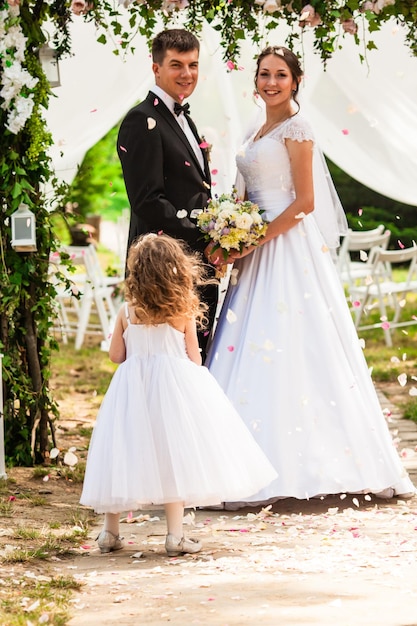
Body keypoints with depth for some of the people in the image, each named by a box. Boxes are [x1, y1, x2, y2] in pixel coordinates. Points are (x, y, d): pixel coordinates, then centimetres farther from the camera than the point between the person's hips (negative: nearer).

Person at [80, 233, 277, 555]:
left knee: (122, 455, 9)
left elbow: (116, 354, 7)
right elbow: (194, 358, -1)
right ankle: (175, 535, 0)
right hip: (174, 384, -2)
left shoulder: (126, 312, -1)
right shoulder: (183, 313, -6)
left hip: (133, 387, 2)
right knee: (174, 456, 1)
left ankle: (110, 531, 14)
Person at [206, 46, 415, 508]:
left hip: (288, 247, -9)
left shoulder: (295, 129, -7)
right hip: (261, 252, 9)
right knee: (254, 349, 4)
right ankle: (260, 466, 5)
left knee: (288, 352, -10)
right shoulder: (259, 133, 18)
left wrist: (258, 239, -17)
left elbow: (305, 201, -13)